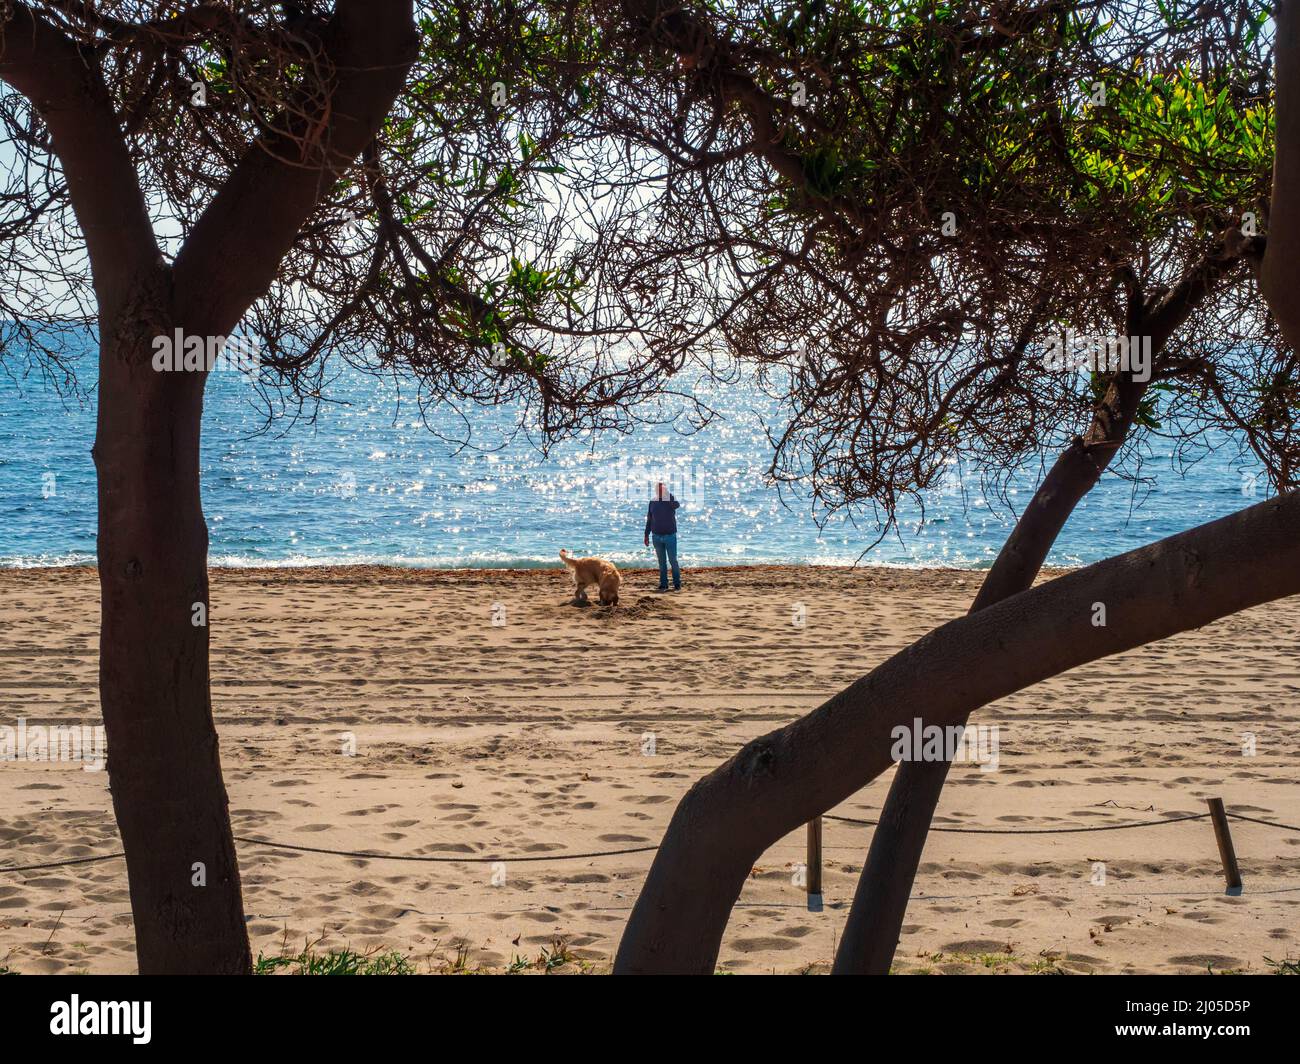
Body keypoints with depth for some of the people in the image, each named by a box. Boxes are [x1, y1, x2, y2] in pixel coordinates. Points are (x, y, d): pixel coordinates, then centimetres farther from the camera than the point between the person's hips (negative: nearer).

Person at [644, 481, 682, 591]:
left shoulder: (670, 501, -5)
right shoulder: (653, 502, 5)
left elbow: (677, 504, -32)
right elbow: (649, 519, 11)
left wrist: (667, 493, -29)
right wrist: (646, 535, 10)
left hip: (670, 536, -3)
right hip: (657, 536, 3)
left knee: (673, 560, -2)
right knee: (662, 561, 6)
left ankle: (677, 584, 6)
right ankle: (663, 584, 10)